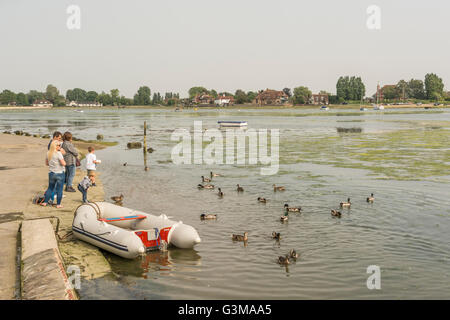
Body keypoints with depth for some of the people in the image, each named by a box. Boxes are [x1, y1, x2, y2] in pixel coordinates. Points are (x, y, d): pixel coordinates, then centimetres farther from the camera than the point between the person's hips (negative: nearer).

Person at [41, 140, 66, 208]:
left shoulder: (48, 153, 4)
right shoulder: (58, 153, -16)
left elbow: (46, 163, 14)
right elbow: (63, 164, -18)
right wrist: (63, 161, 2)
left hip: (51, 173, 6)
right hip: (60, 173, -6)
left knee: (50, 188, 18)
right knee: (59, 189, 3)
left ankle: (45, 202, 19)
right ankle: (58, 204, 7)